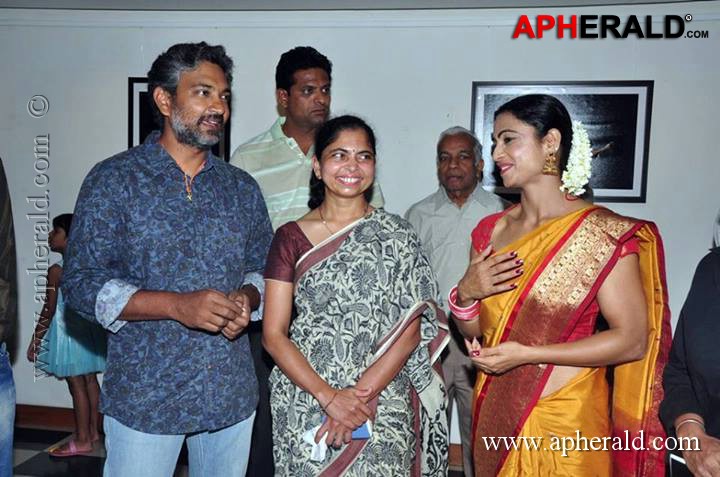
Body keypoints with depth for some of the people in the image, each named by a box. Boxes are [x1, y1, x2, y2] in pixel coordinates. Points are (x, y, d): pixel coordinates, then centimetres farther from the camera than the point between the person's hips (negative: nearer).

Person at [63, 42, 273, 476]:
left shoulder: (242, 188, 7)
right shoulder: (114, 180, -5)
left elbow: (265, 269, 14)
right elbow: (80, 283, -9)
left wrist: (247, 299, -10)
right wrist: (178, 306, -22)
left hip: (233, 393, 4)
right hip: (144, 396, -4)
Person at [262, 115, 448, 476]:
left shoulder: (396, 236, 0)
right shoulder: (291, 237, 1)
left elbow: (410, 329, -5)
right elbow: (273, 334, -3)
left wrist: (361, 395, -15)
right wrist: (328, 396, -15)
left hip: (382, 405, 0)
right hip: (304, 402, 1)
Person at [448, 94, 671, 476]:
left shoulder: (602, 232, -14)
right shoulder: (492, 230, 1)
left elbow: (633, 340, -16)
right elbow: (473, 330, 8)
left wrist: (526, 354, -21)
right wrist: (465, 296, -14)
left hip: (563, 420, -5)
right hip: (495, 414, 5)